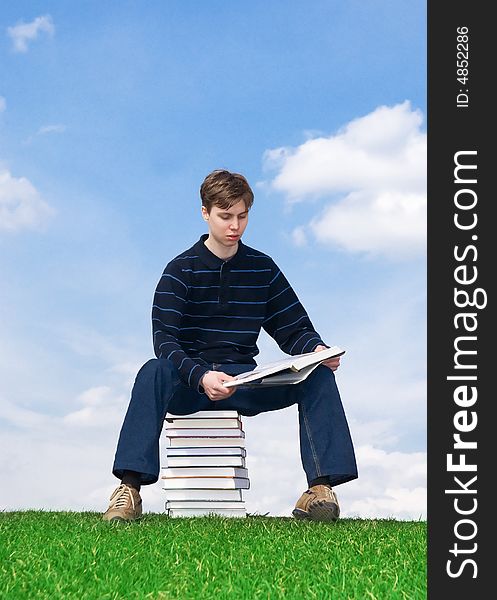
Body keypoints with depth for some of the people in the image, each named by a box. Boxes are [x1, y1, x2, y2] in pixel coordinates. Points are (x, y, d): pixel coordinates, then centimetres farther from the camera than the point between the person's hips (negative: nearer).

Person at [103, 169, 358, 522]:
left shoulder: (262, 268, 9)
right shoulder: (181, 270, -1)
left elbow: (294, 330, 11)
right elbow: (164, 339, -12)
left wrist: (317, 349, -15)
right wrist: (202, 376, -32)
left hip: (244, 379, 3)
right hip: (190, 382, -3)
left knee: (318, 375, -21)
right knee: (154, 372, -36)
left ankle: (321, 486, -30)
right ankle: (130, 488, -40)